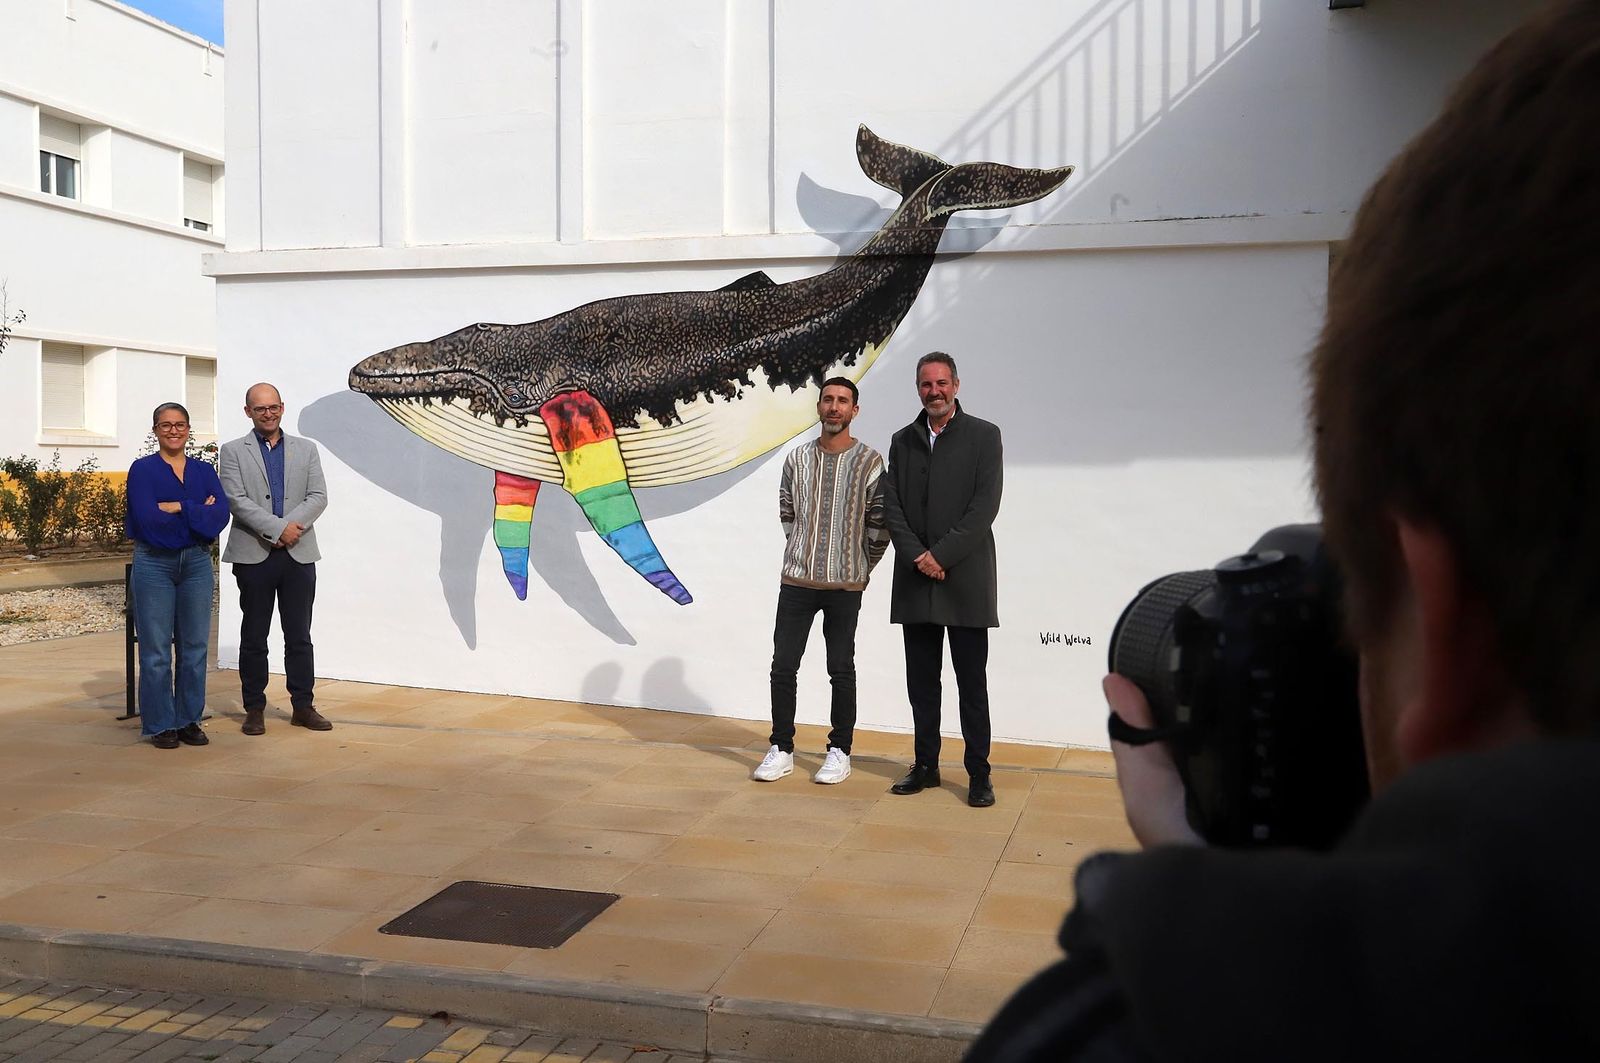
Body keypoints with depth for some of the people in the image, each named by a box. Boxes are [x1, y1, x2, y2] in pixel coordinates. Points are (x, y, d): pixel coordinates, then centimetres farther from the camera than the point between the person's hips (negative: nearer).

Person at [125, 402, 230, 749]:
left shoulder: (204, 471, 10)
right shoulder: (142, 470, 0)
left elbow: (221, 514, -6)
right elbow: (148, 519, -15)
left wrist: (178, 508, -14)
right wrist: (199, 513, -9)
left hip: (197, 563, 3)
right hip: (154, 565, -3)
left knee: (195, 646, 6)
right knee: (156, 649, 0)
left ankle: (189, 720, 16)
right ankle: (160, 725, 9)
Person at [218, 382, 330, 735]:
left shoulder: (306, 449, 11)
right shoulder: (233, 451, 4)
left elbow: (318, 497, 2)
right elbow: (237, 500, -8)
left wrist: (292, 525, -14)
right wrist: (277, 529, -17)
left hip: (299, 555, 2)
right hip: (253, 556, -2)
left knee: (299, 636, 6)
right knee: (254, 637, 6)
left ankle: (303, 706, 13)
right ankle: (254, 709, 14)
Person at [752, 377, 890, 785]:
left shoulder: (869, 461, -4)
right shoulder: (797, 459, 5)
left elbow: (879, 523, 1)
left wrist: (860, 565, 7)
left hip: (845, 585, -3)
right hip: (796, 580, 3)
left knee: (841, 670, 6)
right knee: (783, 666, 3)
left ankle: (840, 752, 16)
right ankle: (782, 749, 15)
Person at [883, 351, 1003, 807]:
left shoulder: (983, 436, 0)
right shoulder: (902, 441, 12)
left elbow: (985, 507, -9)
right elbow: (892, 508, 6)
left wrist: (941, 555, -14)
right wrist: (917, 557, -8)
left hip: (965, 580, -4)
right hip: (915, 582, 4)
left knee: (972, 683, 1)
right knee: (922, 682, 9)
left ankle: (979, 774, 8)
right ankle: (926, 766, 19)